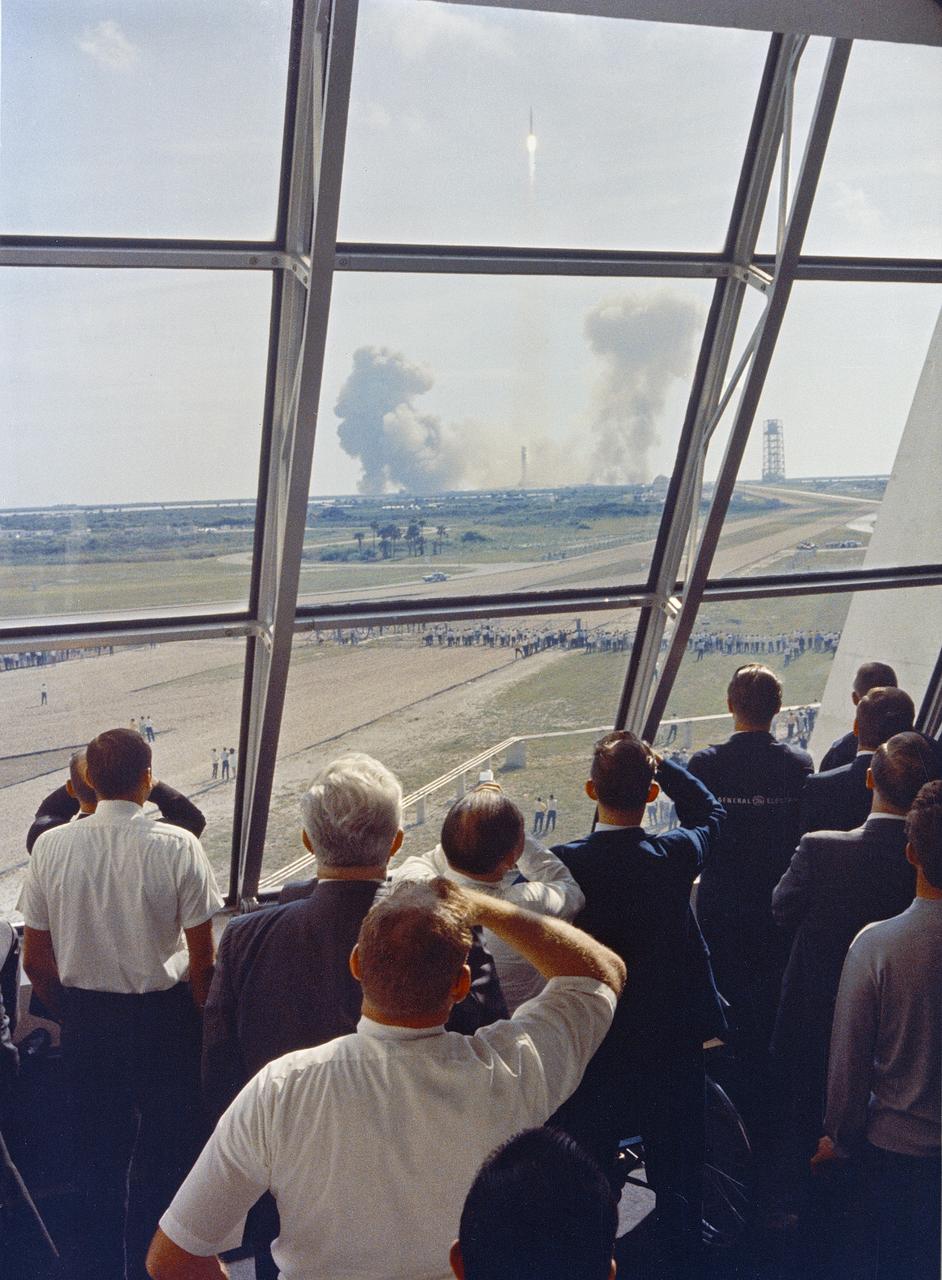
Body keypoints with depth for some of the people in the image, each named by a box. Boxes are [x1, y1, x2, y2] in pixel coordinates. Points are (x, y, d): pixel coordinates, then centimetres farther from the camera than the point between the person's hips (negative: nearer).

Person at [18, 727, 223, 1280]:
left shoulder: (51, 847, -9)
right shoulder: (178, 847, -17)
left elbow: (36, 959, -2)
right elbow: (202, 959, -13)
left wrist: (70, 1012, 14)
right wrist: (191, 1015, 5)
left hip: (85, 1017, 3)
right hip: (163, 1016, -2)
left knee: (99, 1151, 19)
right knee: (168, 1150, 16)